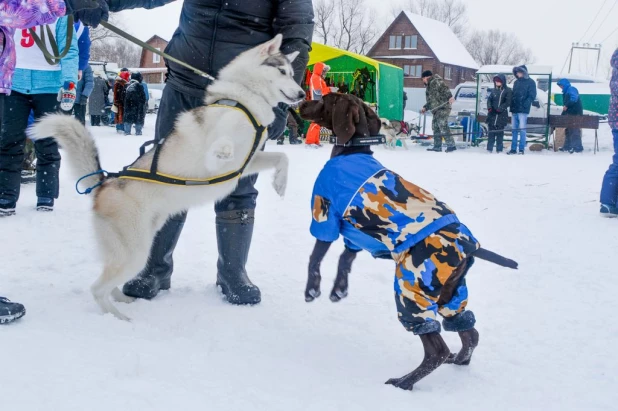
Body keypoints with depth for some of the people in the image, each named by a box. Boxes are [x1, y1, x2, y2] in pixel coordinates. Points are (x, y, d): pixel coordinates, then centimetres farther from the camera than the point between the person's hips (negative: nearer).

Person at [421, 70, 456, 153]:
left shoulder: (436, 82, -5)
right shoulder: (429, 86, 27)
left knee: (443, 126, -17)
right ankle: (437, 147, 14)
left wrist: (449, 96, -34)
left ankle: (451, 145, -18)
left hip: (443, 108, -11)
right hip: (436, 110, 11)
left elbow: (445, 89, -20)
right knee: (436, 127, 10)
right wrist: (425, 108, 24)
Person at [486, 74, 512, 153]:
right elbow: (489, 99, 11)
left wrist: (500, 108, -19)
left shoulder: (508, 90, -2)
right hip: (492, 113, 4)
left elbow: (508, 102, -8)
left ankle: (499, 149, 4)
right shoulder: (494, 90, 13)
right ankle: (489, 148, 9)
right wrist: (489, 107, -8)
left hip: (502, 114, -4)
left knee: (500, 132, -2)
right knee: (491, 131, 3)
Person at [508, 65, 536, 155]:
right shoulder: (516, 82, 17)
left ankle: (521, 149, -4)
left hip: (523, 110, -6)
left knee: (522, 129, -7)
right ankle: (513, 149, 11)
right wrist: (512, 108, 10)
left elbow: (532, 95, -6)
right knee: (514, 130, 7)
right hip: (515, 110, 6)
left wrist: (525, 105, -17)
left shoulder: (530, 82, 0)